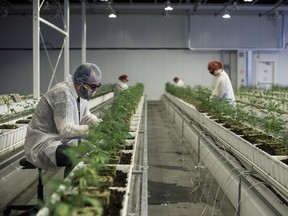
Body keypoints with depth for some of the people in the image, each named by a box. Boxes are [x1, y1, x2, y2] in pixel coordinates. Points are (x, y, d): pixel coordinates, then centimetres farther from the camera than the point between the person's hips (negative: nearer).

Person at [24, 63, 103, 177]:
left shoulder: (80, 93, 4)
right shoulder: (63, 93, -24)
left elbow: (86, 117, 14)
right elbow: (65, 129, -27)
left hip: (61, 140, 10)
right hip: (42, 144, -10)